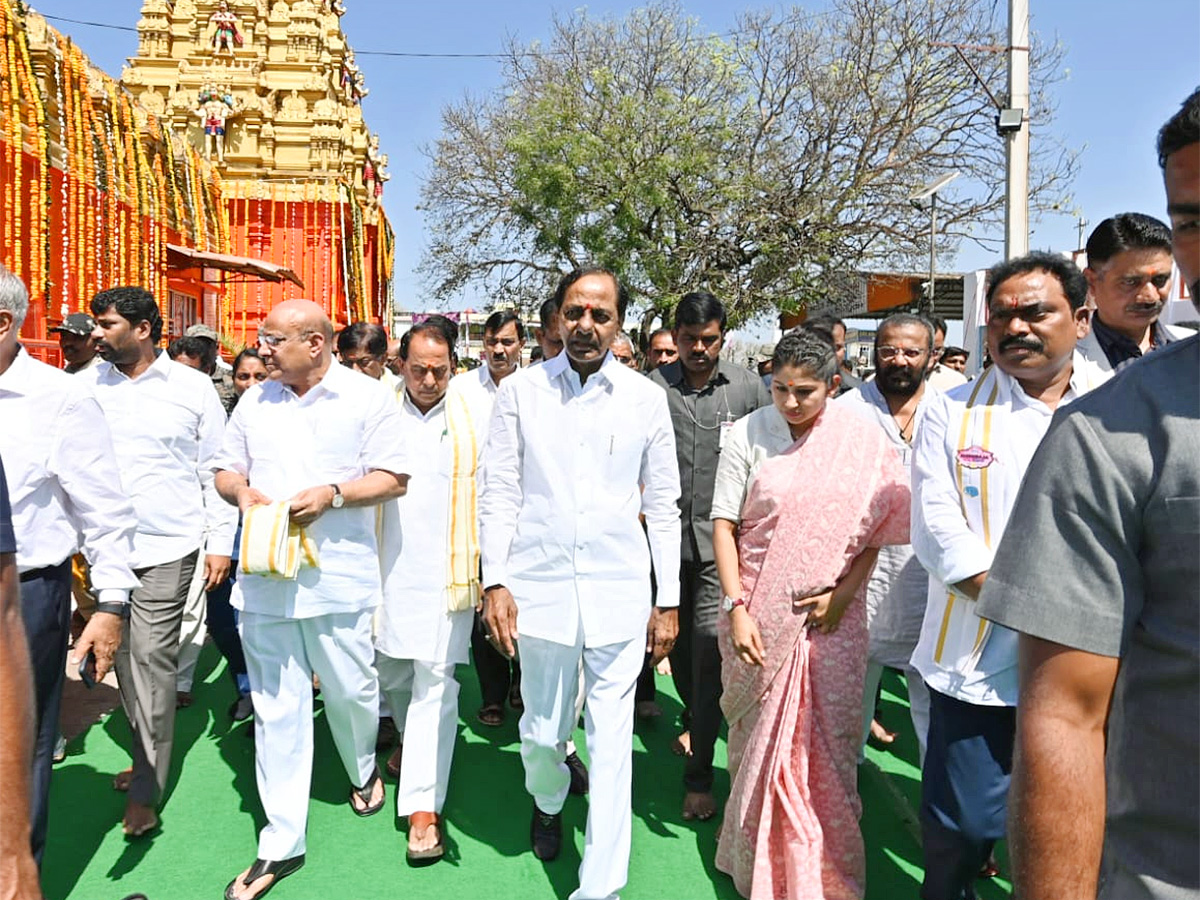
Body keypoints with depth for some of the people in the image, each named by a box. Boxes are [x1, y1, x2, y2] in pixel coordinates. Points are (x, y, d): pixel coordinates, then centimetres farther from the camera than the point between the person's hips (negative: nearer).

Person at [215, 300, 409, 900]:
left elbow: (392, 478, -4)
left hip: (338, 576, -3)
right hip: (263, 575, 3)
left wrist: (332, 494, -18)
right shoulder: (254, 401, 11)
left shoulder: (367, 398, -2)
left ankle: (364, 770, 43)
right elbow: (225, 468, 18)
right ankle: (281, 844, 18)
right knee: (276, 710, 6)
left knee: (349, 691, 10)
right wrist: (241, 490, -5)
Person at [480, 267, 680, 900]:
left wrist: (668, 600, 3)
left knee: (612, 741, 4)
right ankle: (548, 802, 49)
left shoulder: (645, 398, 1)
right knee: (542, 730, 15)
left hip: (619, 590, 0)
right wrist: (495, 581, -6)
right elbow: (499, 492, 1)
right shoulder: (520, 392, 0)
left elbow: (662, 504, 4)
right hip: (541, 585, 1)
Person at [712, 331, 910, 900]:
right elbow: (724, 525, -4)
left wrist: (842, 594, -10)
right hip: (760, 612, 0)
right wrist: (736, 608, -11)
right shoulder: (748, 435, -4)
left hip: (832, 616, 1)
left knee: (831, 740, 6)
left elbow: (873, 531, 3)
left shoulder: (862, 441, -1)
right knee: (757, 736, 10)